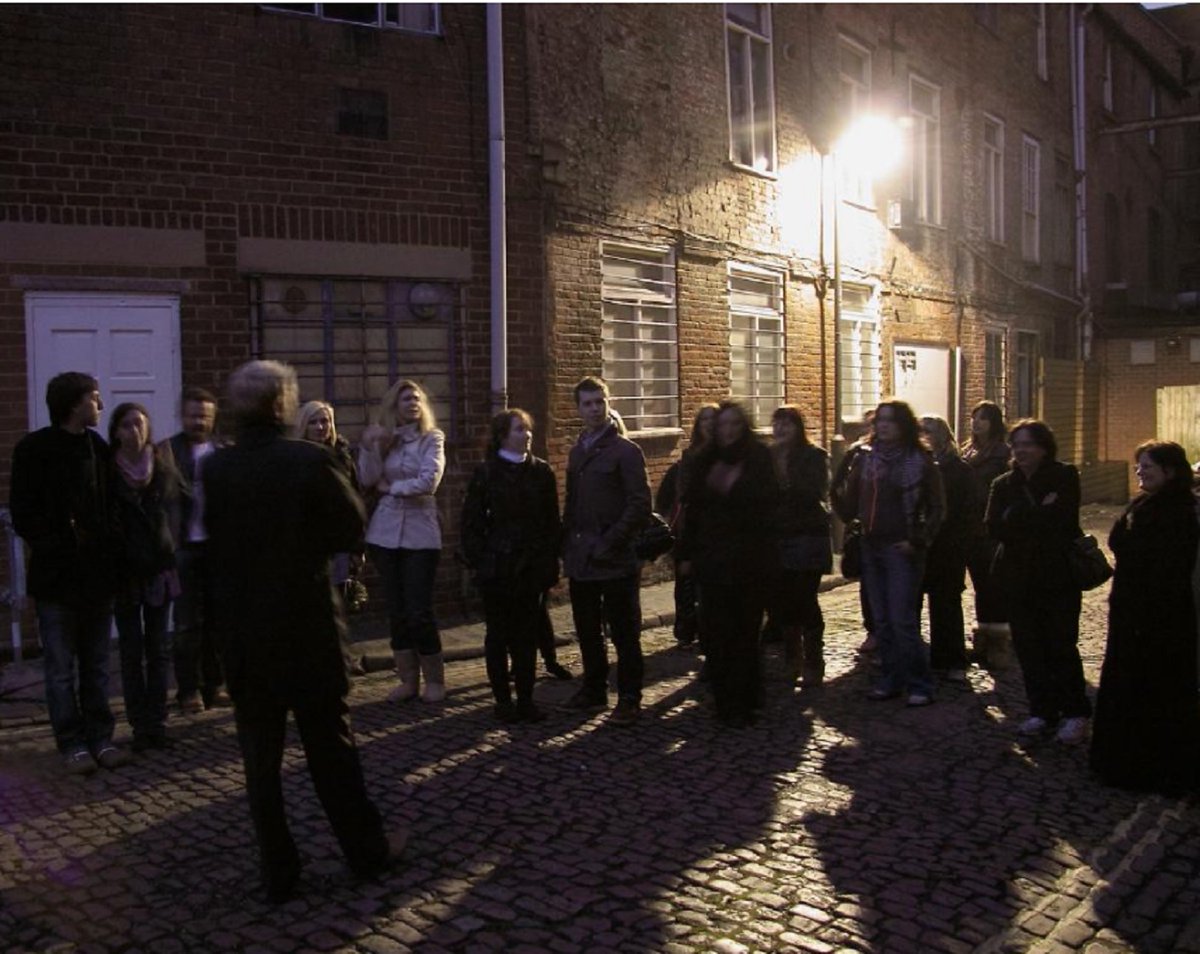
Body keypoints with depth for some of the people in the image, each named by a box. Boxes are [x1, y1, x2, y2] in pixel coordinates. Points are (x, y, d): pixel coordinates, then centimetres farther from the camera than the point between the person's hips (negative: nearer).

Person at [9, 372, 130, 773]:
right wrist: (55, 549, -13)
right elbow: (22, 514, -6)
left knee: (96, 666, 11)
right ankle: (72, 743, 14)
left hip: (97, 573, 4)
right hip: (57, 575, -4)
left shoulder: (99, 448, 8)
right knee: (61, 670, 5)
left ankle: (100, 737, 19)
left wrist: (110, 548, -2)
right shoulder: (33, 449, -5)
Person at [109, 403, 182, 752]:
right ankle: (140, 725, 10)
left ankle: (157, 723, 12)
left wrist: (169, 550, 3)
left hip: (159, 568, 2)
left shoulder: (164, 471, 0)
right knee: (131, 650, 5)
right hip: (123, 571, -2)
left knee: (158, 649, 5)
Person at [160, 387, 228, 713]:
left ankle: (214, 684, 22)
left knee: (216, 619, 10)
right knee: (188, 622, 4)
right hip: (184, 546, -2)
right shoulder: (167, 451, -1)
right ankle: (189, 689, 14)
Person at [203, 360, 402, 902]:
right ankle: (366, 852, 23)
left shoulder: (214, 468, -5)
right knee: (331, 746, 10)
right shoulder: (309, 462, -14)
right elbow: (352, 527, -4)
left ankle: (278, 872, 19)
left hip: (241, 633, 3)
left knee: (260, 757, 11)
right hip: (306, 626, -2)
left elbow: (214, 539, 7)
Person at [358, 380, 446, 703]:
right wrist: (369, 447, -13)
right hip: (386, 533, 4)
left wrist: (390, 487, -4)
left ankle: (434, 679, 10)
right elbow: (367, 481, -2)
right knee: (396, 610, 8)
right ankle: (408, 679, 18)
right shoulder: (382, 438, 9)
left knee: (420, 610, -5)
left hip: (420, 533, -4)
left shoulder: (431, 438, 0)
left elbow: (428, 482, -14)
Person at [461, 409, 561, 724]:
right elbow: (472, 522, -1)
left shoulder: (541, 471, 3)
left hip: (532, 566, 2)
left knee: (527, 635, 7)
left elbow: (552, 520, 5)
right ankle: (503, 700, 17)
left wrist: (550, 562, -1)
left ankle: (525, 699, 16)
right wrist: (478, 561, -7)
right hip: (497, 566, -2)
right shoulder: (486, 473, -3)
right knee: (498, 635, 7)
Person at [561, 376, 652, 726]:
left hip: (616, 560, -6)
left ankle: (629, 698, 11)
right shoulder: (577, 452, 14)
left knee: (624, 632, 2)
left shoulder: (625, 451, -6)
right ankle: (593, 689, 28)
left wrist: (609, 542, -16)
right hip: (581, 560, 6)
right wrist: (567, 542, 9)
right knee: (587, 630, 14)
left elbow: (640, 505, -12)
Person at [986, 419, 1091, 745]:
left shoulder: (1064, 478, -3)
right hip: (1019, 577, 4)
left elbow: (1063, 521, -17)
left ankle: (1075, 713, 13)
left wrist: (1019, 518, -10)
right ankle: (1042, 711, 18)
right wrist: (1039, 516, -15)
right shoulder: (1003, 485, 7)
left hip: (1058, 575, -4)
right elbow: (996, 529, -7)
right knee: (1028, 647, 6)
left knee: (1061, 645, 0)